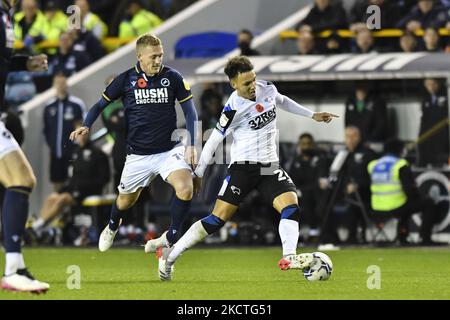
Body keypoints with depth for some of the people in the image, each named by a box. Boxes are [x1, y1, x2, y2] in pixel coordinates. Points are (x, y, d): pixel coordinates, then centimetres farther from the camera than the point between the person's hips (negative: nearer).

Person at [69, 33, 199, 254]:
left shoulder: (172, 77, -3)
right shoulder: (126, 79, -4)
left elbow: (189, 111, 3)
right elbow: (101, 104, 7)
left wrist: (191, 144, -6)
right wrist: (86, 126, -11)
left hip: (169, 150, -1)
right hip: (137, 154, 1)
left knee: (185, 188, -26)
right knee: (126, 199, 15)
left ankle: (170, 238, -8)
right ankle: (112, 227, 51)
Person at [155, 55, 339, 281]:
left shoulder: (267, 89, 0)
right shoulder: (234, 109, -17)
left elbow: (282, 102, 25)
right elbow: (213, 141, -7)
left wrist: (312, 115, 29)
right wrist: (197, 175, -2)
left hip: (270, 167, 6)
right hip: (243, 167, -6)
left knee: (291, 207, -19)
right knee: (217, 219, -10)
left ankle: (289, 258, -28)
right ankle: (170, 255, -2)